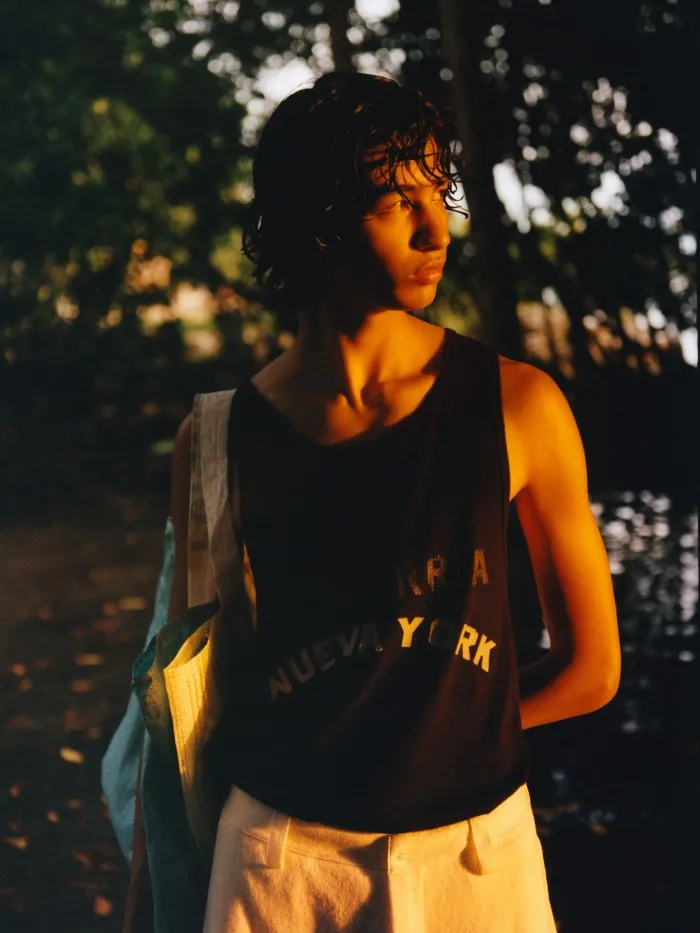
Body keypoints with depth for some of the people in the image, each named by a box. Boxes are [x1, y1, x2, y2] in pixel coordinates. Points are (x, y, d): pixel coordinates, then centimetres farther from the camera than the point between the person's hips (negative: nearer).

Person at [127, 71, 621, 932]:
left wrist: (436, 731, 2)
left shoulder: (518, 407, -10)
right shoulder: (220, 438, -6)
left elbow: (589, 667, -2)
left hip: (476, 854, 0)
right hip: (279, 859, 0)